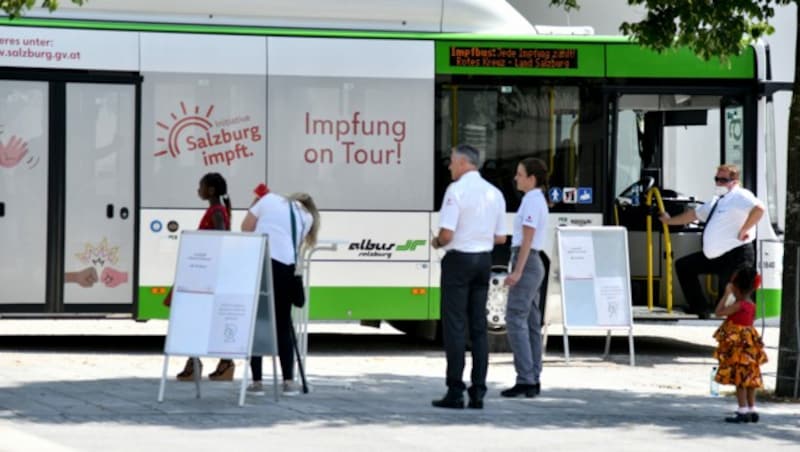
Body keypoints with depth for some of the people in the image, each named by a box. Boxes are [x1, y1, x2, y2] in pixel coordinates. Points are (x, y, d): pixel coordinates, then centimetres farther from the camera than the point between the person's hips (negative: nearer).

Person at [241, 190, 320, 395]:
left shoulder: (269, 200, 16)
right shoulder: (307, 216, 19)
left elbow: (246, 228, 15)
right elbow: (297, 244, 14)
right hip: (284, 265, 1)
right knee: (283, 325, 12)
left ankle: (256, 381, 2)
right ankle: (289, 381, 9)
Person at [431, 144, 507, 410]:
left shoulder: (456, 190, -13)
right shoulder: (494, 193, 8)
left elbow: (447, 233, -18)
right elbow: (500, 238, 10)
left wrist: (437, 243, 2)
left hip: (458, 260, -6)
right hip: (484, 261, 6)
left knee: (455, 327, -2)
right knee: (478, 327, 9)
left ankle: (455, 392, -4)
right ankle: (478, 392, 8)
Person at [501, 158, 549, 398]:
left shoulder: (531, 201, -13)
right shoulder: (539, 199, 16)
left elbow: (527, 239, -19)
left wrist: (517, 271, -21)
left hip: (526, 262, -10)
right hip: (533, 263, 10)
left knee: (515, 320, -11)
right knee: (531, 323, 9)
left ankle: (525, 380, -15)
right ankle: (533, 380, 10)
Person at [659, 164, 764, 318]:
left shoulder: (740, 196, -12)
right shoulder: (718, 201, 19)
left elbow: (758, 208, -32)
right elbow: (694, 214, 33)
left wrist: (743, 231, -25)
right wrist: (670, 220, 42)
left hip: (735, 255, -11)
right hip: (714, 256, 11)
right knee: (683, 265, 21)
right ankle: (700, 310, 19)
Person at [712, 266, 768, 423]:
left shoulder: (739, 305, -19)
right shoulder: (751, 305, 7)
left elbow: (719, 311, -21)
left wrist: (726, 294, -13)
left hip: (738, 344, -9)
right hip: (749, 344, 9)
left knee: (738, 378, -5)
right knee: (749, 378, 13)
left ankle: (743, 411, -6)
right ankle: (752, 410, 17)